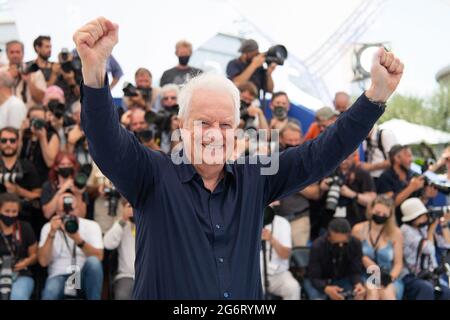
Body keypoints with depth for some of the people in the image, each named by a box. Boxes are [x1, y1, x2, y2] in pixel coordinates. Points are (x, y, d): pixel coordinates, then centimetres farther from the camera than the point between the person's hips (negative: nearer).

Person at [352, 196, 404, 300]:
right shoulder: (358, 230, 2)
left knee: (387, 293, -33)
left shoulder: (396, 233, 4)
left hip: (390, 280, 1)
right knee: (372, 292, -34)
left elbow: (398, 263, 3)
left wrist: (390, 277, -16)